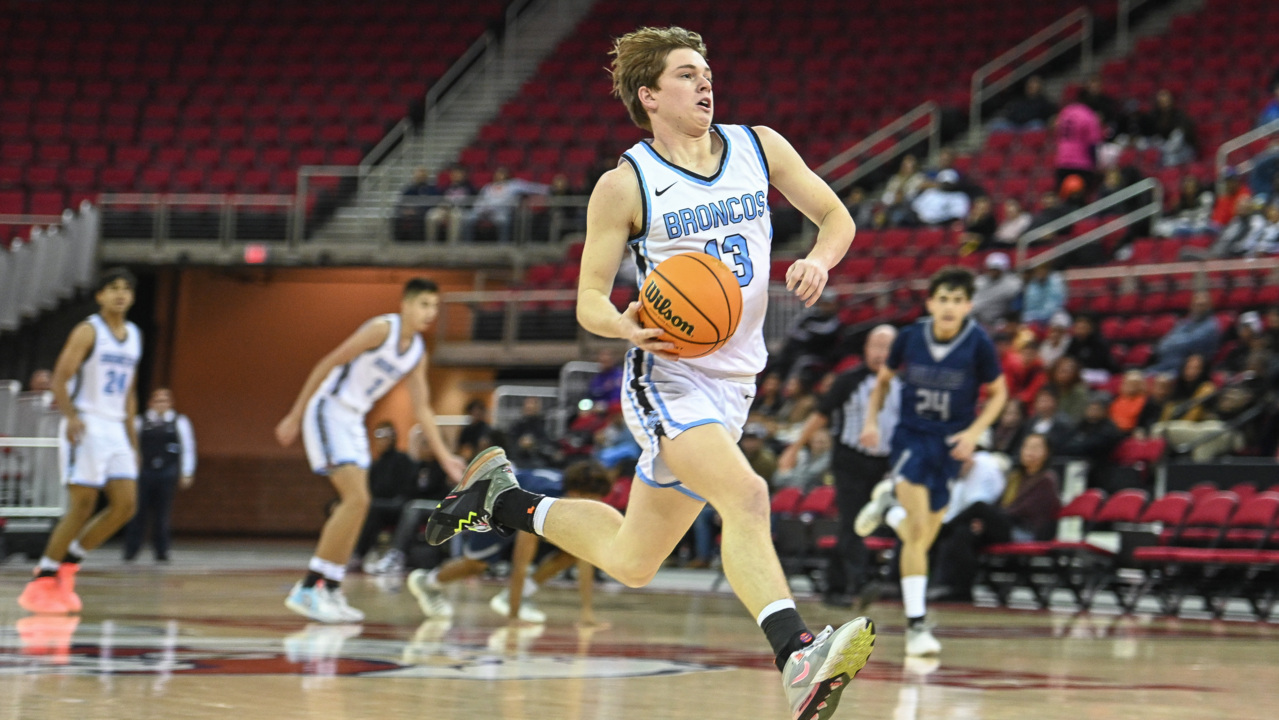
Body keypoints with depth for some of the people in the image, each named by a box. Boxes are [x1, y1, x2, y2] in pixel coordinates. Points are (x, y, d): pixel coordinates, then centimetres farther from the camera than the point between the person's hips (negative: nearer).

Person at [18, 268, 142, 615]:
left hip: (115, 430, 7)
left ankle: (67, 562, 9)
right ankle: (42, 583, -5)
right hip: (85, 427, -7)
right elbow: (59, 380, -13)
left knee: (125, 503, -4)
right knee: (82, 505, -12)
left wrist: (131, 435, 19)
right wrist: (71, 416, -28)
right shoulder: (88, 332, -7)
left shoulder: (134, 336, 15)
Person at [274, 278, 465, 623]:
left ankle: (330, 590, 14)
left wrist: (444, 456, 7)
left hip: (353, 420, 9)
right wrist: (294, 416, -15)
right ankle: (307, 588, -16)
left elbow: (422, 409, 15)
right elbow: (327, 364, -15)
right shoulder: (382, 329, -16)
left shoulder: (418, 352, 8)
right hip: (328, 411, -9)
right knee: (357, 499, -18)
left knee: (355, 505, 8)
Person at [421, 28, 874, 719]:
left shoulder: (759, 147, 4)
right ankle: (798, 657, -41)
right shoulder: (625, 186, -7)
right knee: (745, 495, -32)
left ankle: (500, 497, 33)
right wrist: (627, 326, -26)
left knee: (631, 560, 13)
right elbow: (589, 301, -3)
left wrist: (818, 261, -11)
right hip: (665, 378, -6)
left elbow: (835, 216, 12)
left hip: (732, 383, 6)